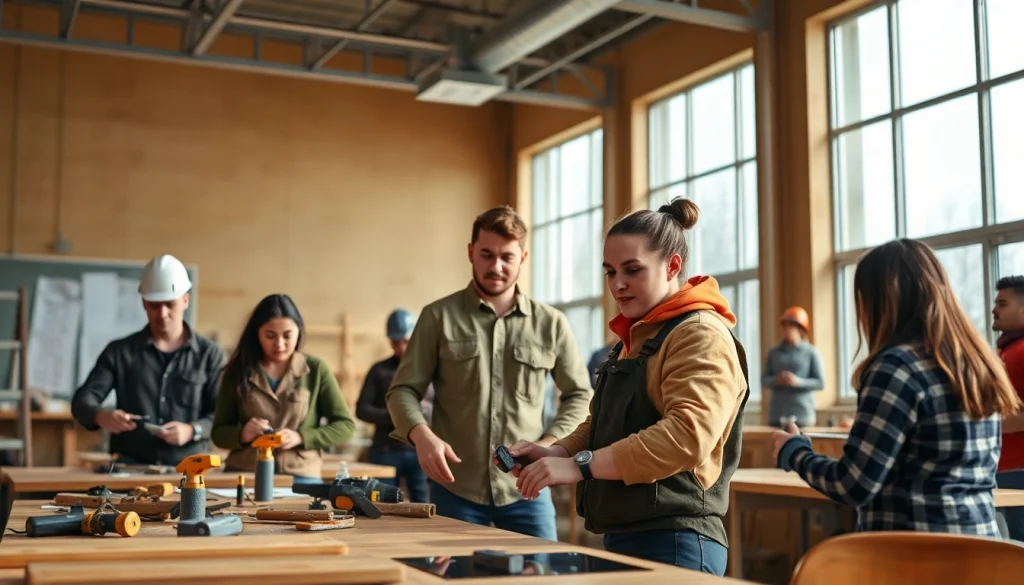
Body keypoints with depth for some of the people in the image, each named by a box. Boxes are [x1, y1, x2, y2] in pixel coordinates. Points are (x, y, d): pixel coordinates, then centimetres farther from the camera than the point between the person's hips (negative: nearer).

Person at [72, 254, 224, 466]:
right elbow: (83, 400, 4)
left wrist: (192, 430, -16)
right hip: (131, 466, 0)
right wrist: (100, 416, -18)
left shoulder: (209, 354, 7)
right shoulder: (119, 351, 10)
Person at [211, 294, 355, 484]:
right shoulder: (238, 372, 6)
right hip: (244, 476, 1)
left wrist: (300, 438, -12)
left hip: (301, 478, -1)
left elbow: (345, 426, 2)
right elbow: (219, 433, 9)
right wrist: (241, 434, -12)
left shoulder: (315, 370, 2)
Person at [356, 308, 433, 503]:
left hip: (422, 450, -1)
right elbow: (362, 409, 3)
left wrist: (427, 410, -17)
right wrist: (392, 416, -12)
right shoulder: (379, 370, 9)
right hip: (386, 451, 1)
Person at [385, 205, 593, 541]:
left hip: (526, 489, 1)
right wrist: (422, 435, -20)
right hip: (454, 488, -1)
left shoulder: (551, 324, 5)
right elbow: (403, 391, 0)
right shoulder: (439, 318, 2)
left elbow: (579, 395, 12)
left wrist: (549, 444, -4)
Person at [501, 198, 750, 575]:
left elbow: (688, 435, -26)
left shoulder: (702, 335, -11)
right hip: (622, 539, 9)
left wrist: (580, 465, -27)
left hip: (673, 545, -9)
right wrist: (556, 452, 2)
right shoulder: (634, 338, 19)